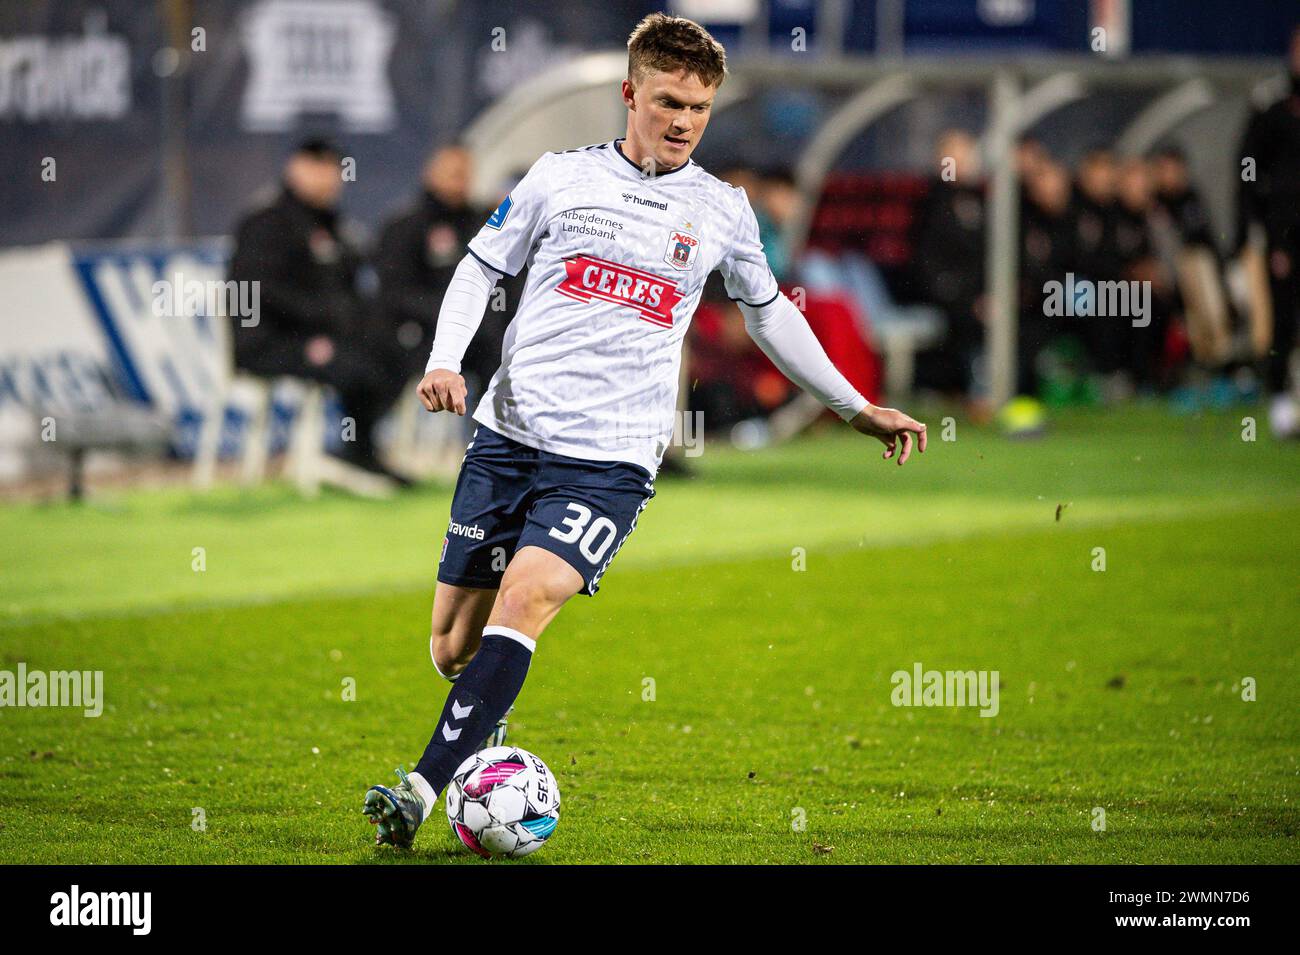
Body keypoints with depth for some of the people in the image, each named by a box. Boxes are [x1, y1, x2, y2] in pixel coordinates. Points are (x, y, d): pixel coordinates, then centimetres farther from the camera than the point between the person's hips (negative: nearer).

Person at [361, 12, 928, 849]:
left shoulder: (722, 211, 10)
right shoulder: (562, 176, 7)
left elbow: (768, 312, 25)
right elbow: (481, 267, 14)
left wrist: (860, 409, 28)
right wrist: (446, 359, -4)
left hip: (611, 458, -1)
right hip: (509, 434, 1)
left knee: (526, 598, -25)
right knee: (452, 646, 1)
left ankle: (424, 790, -30)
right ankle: (485, 729, 34)